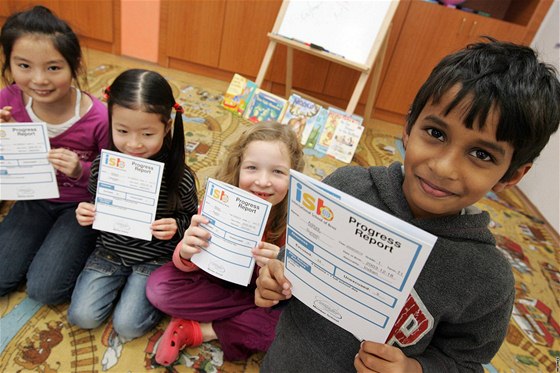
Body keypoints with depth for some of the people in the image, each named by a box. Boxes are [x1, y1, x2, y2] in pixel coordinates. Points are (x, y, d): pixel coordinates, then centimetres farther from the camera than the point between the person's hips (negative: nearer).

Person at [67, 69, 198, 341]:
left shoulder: (179, 176, -22)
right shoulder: (102, 166, -12)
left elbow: (190, 217, -6)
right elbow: (94, 205, 7)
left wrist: (176, 227, -27)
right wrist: (84, 214, -15)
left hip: (155, 257, -3)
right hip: (110, 250, 4)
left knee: (127, 326, -8)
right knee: (83, 316, -1)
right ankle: (121, 282, 24)